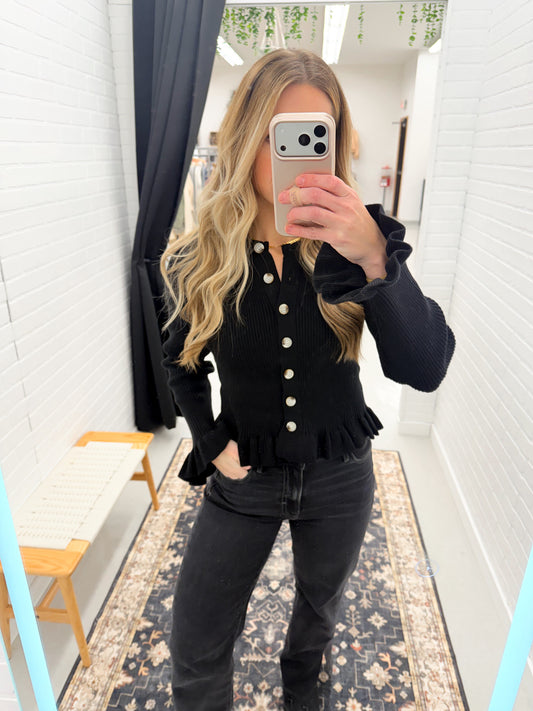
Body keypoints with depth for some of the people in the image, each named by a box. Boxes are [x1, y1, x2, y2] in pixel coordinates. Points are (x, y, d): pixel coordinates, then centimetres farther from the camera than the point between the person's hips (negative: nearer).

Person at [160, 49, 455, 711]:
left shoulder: (354, 245, -16)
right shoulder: (200, 260, -13)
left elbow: (425, 370, -27)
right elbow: (181, 363, 4)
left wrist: (373, 259, -40)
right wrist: (211, 443, -5)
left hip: (339, 479, 1)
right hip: (245, 480, 0)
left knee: (320, 605, 28)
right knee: (195, 653, 9)